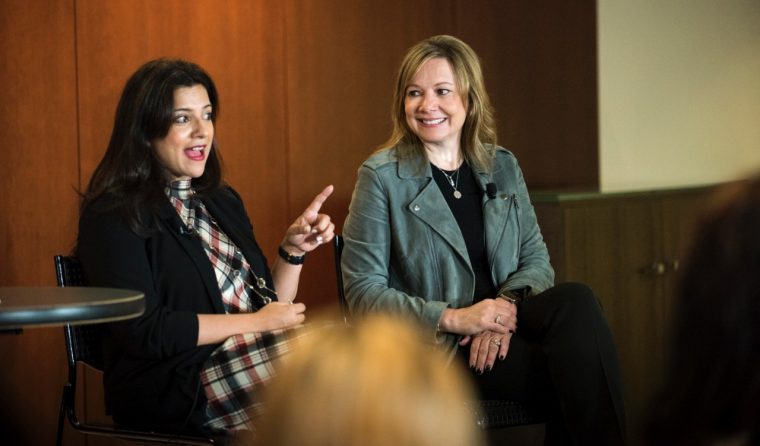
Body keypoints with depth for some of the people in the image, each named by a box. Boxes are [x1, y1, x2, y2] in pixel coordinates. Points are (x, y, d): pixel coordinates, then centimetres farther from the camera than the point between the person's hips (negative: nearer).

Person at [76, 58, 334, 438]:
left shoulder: (222, 202, 21)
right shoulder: (114, 217, -3)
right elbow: (141, 331, -14)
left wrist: (293, 249, 4)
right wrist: (257, 323, -8)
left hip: (251, 359, 7)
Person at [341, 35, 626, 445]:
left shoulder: (503, 167, 11)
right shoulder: (381, 176, -3)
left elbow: (536, 260, 10)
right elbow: (362, 292, -6)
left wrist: (507, 306, -14)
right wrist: (453, 318, -18)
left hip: (500, 332, 5)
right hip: (431, 348, -5)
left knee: (575, 301, -29)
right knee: (573, 369, -30)